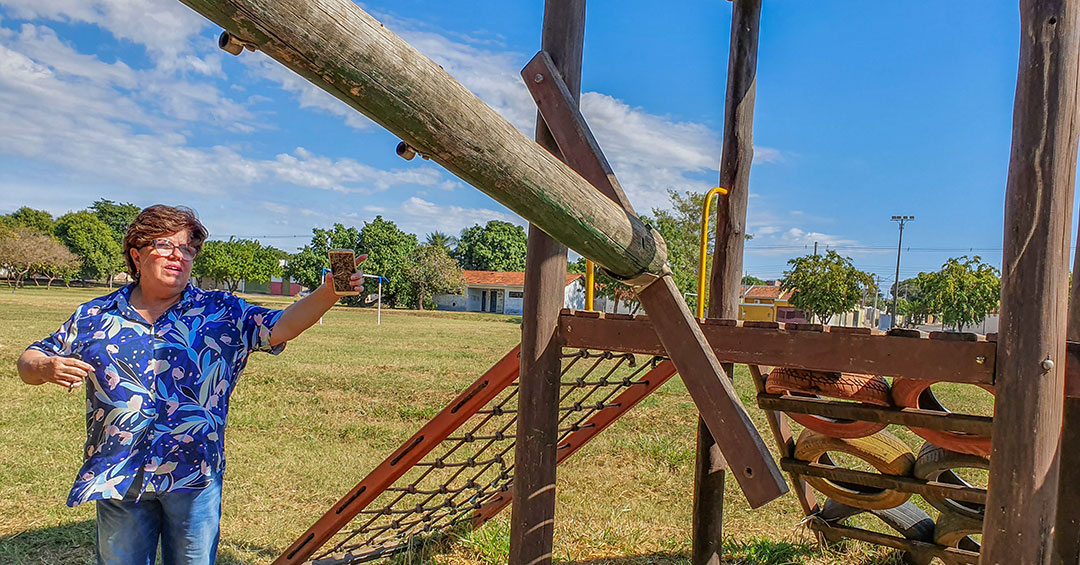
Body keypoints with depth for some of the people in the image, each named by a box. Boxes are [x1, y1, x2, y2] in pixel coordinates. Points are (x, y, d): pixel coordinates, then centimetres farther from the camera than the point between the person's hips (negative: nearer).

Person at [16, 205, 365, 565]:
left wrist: (327, 294, -29)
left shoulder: (221, 312, 1)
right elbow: (28, 361, 11)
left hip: (195, 475, -1)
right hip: (118, 479, 1)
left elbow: (282, 326, -12)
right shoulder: (94, 316, 5)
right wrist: (47, 368, -13)